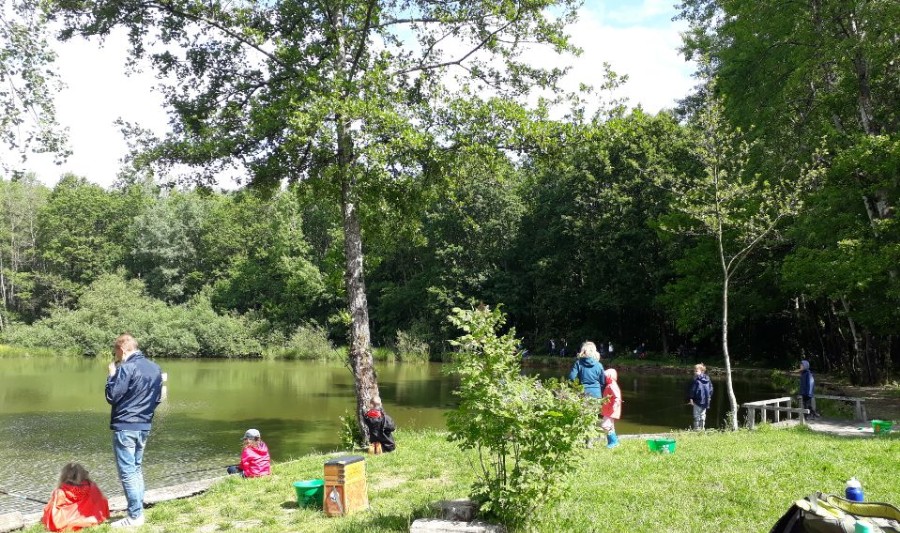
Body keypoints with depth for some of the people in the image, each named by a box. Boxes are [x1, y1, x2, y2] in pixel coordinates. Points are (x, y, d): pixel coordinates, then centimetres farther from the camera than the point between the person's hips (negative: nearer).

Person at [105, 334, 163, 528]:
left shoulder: (127, 368, -16)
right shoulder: (155, 368, 7)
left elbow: (111, 397, -14)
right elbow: (158, 398, 13)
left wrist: (112, 374, -2)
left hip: (125, 427, -8)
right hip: (144, 427, 8)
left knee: (127, 472, -1)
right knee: (136, 469, 17)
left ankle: (135, 516, 1)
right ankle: (138, 510, 20)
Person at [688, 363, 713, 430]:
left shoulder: (696, 380, -14)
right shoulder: (707, 379, 6)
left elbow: (693, 389, -14)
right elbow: (711, 389, 13)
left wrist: (691, 398, -9)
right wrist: (709, 397, 22)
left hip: (698, 400, -6)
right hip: (705, 401, 6)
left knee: (697, 415, 1)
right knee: (703, 414, 16)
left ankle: (697, 428, 1)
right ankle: (702, 427, 21)